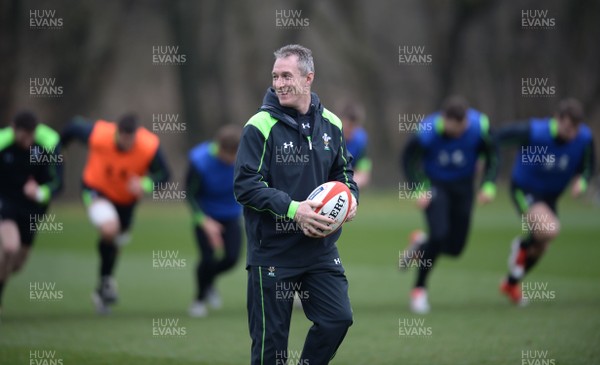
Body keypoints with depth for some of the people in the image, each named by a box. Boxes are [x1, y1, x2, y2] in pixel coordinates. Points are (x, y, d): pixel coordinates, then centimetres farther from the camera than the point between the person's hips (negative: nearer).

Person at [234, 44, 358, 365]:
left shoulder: (330, 124, 5)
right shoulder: (261, 126, -11)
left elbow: (342, 171, 19)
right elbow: (246, 186, -15)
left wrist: (350, 196, -4)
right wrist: (293, 209, -24)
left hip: (320, 247, 4)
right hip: (272, 251, -4)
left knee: (338, 319, -1)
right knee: (271, 338, 2)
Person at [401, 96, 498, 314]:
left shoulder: (479, 126, -23)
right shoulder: (427, 131, -27)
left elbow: (492, 156, -6)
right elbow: (409, 159, -11)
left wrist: (489, 185, -17)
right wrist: (419, 189, -21)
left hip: (462, 185, 3)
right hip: (434, 184, -3)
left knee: (455, 247, 1)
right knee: (439, 234, -21)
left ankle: (421, 243, 36)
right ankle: (419, 289, -1)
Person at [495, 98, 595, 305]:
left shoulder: (584, 138, -19)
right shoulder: (532, 132, -31)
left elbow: (587, 168, -3)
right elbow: (499, 136, -15)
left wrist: (582, 182, -25)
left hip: (550, 195, 5)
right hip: (524, 191, -5)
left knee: (539, 249, 16)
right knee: (551, 230, -30)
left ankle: (511, 284, 43)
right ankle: (522, 246, 4)